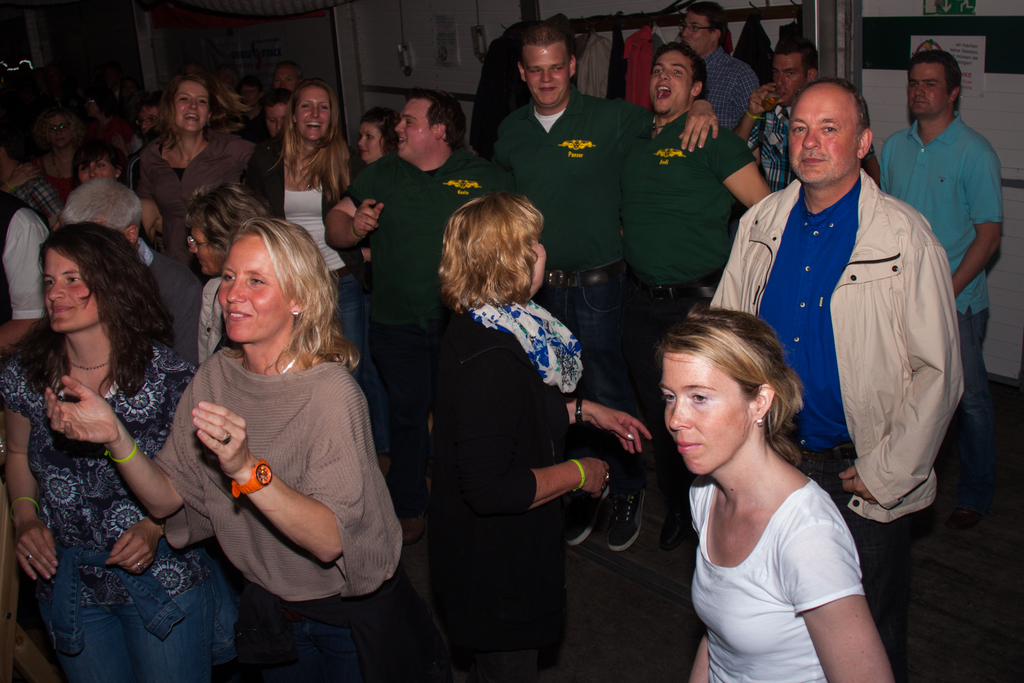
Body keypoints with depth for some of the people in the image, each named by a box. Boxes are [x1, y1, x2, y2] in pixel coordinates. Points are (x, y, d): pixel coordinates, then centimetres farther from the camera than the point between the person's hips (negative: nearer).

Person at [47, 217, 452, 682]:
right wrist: (116, 439, -23)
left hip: (352, 620, -5)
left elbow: (333, 542, -31)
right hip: (269, 612, 5)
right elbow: (168, 499, -7)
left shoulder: (331, 393, -25)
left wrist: (247, 469, -43)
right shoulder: (215, 376, -6)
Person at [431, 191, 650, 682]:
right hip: (495, 563, -9)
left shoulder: (474, 327, -2)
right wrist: (578, 473, -21)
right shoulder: (490, 360, -34)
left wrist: (584, 411, 9)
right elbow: (490, 489, -34)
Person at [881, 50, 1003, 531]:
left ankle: (975, 493, 20)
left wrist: (946, 292, -17)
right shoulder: (895, 147, 7)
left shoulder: (975, 153, -8)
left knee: (967, 397, 4)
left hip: (956, 299, -4)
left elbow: (989, 234, -10)